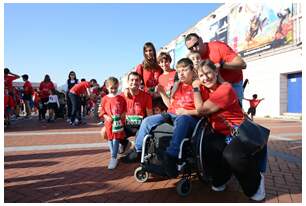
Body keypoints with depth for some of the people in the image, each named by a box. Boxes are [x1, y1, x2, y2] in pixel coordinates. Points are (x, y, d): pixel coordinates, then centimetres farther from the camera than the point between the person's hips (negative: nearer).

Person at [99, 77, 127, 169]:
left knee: (116, 138, -3)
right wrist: (106, 117, -12)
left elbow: (125, 108, 10)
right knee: (110, 138, 10)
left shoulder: (121, 98, 1)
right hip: (109, 122, 1)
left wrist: (123, 114, -7)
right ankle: (114, 157, 25)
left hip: (119, 122, -1)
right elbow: (102, 111, 3)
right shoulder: (105, 99, 0)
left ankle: (113, 157, 1)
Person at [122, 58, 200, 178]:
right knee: (147, 121, -5)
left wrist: (186, 112, -20)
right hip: (170, 114, 7)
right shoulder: (177, 86, 22)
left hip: (189, 117, -7)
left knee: (181, 120, -42)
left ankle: (171, 156, -49)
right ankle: (137, 151, 5)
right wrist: (162, 92, 12)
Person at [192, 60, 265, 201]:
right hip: (220, 134, 5)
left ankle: (256, 181, 2)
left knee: (232, 155, -34)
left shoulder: (225, 88, -15)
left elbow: (201, 110, -20)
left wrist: (196, 88, -10)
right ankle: (221, 179, 7)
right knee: (206, 148, -26)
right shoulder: (204, 89, 7)